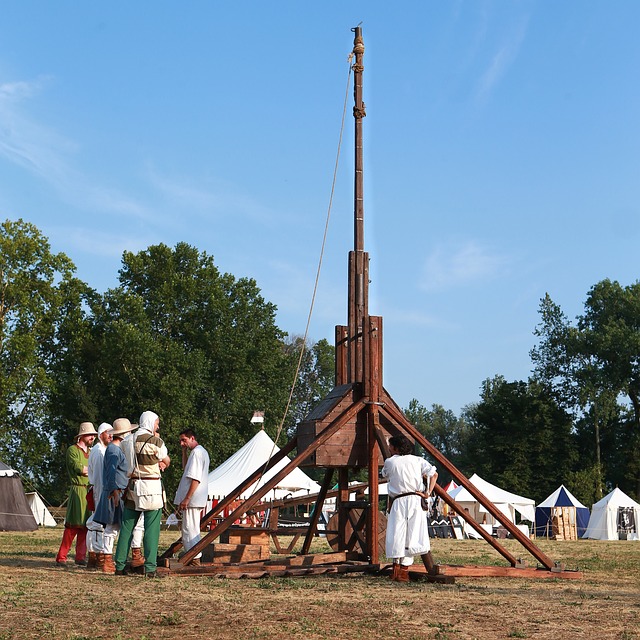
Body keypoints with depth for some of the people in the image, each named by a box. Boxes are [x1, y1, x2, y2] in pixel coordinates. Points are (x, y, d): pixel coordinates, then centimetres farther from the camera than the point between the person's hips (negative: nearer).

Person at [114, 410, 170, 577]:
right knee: (151, 529, -2)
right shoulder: (156, 441, -8)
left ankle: (120, 566, 13)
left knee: (126, 527, 10)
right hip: (152, 488, -5)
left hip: (132, 486, 5)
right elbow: (167, 462, 5)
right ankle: (150, 568, -4)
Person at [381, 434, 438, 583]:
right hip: (415, 500, 2)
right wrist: (428, 493, 7)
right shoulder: (417, 460, 11)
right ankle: (404, 571, 0)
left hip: (398, 502, -2)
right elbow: (434, 474, 6)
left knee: (397, 536, 3)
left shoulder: (389, 462, 5)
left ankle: (397, 567, 2)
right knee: (410, 536, 2)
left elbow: (385, 475, 23)